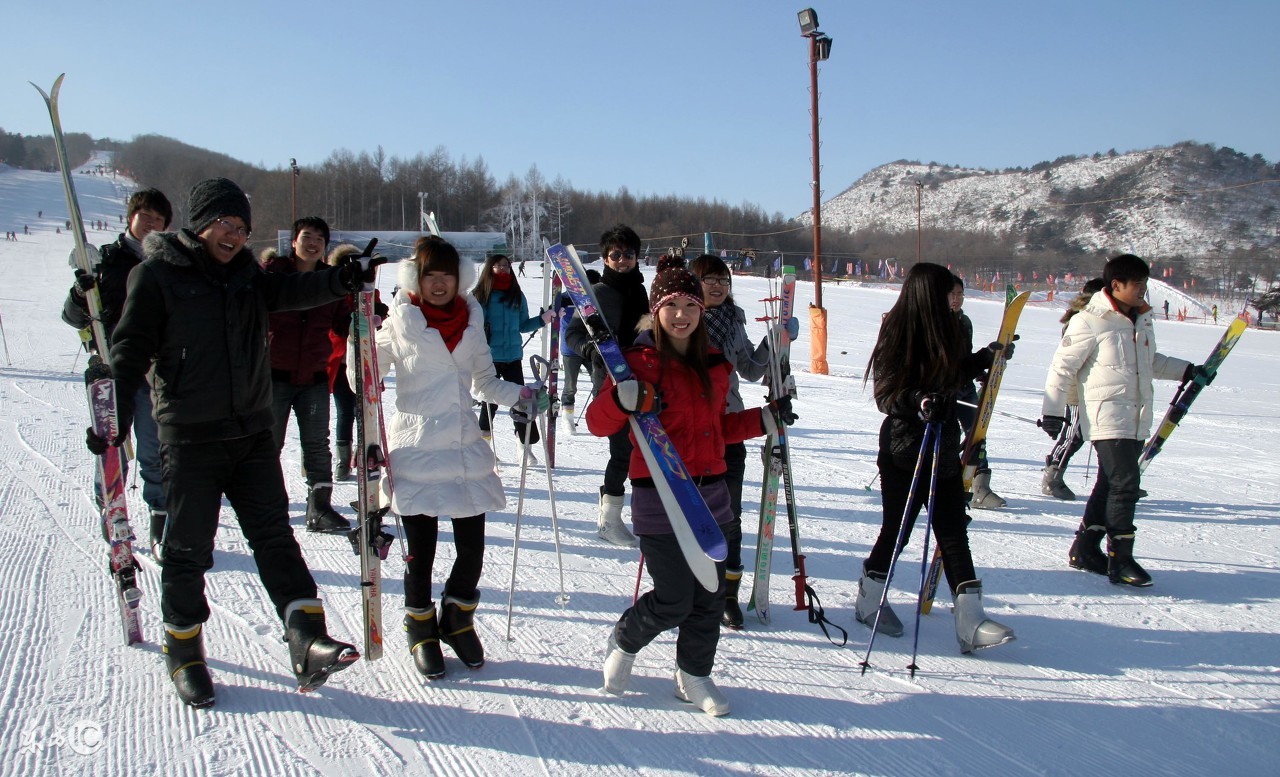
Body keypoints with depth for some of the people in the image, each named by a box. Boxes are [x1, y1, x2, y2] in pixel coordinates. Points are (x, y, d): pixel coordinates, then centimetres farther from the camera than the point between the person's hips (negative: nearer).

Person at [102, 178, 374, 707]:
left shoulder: (246, 274, 10)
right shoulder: (156, 274, -3)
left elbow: (291, 291, -2)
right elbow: (131, 347, -6)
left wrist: (341, 280, -20)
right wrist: (116, 413, -15)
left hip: (252, 432, 4)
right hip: (190, 438, -4)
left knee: (274, 535, -1)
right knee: (188, 549, 6)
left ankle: (307, 641, -3)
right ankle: (184, 653, 23)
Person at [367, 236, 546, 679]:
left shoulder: (471, 319, 9)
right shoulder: (400, 322, -1)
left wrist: (520, 396, 1)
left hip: (465, 448, 3)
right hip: (415, 450, -3)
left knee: (472, 549, 5)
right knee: (420, 553, 3)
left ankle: (457, 618, 31)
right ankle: (422, 630, 27)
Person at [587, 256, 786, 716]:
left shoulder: (715, 365, 11)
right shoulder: (640, 362, -8)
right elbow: (598, 423, -12)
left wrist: (764, 420, 14)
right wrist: (624, 401, -31)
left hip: (710, 493, 6)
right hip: (659, 497, -6)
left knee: (710, 597, 10)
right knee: (674, 601, -3)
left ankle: (693, 675, 32)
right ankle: (623, 641, 28)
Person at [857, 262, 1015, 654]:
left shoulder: (944, 330, 8)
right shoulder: (896, 333, -13)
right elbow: (885, 394, -15)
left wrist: (986, 357, 23)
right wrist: (917, 402, -32)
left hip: (943, 448, 7)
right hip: (904, 450, -6)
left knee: (954, 533, 2)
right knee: (896, 530, 5)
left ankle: (970, 621, 3)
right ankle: (869, 600, 28)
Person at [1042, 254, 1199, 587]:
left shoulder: (1143, 319, 12)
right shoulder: (1089, 322, -12)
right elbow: (1062, 368, -9)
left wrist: (1186, 371, 20)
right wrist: (1053, 412, -11)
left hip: (1137, 419, 8)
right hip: (1106, 418, -8)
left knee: (1111, 484, 13)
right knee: (1125, 483, -14)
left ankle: (1085, 548, 24)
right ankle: (1120, 560, -7)